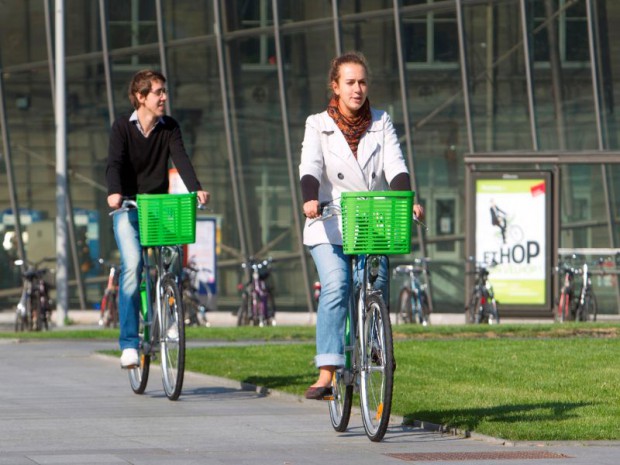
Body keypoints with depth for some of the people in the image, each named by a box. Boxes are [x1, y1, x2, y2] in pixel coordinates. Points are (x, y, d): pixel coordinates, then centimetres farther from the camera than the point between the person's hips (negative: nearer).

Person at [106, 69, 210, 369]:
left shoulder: (169, 128, 3)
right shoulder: (122, 128, -4)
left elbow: (180, 159, -11)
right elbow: (115, 163, -18)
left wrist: (196, 189, -30)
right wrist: (114, 193, -38)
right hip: (128, 208, -3)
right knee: (132, 264, -21)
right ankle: (129, 343, -19)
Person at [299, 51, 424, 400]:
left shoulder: (382, 124, 10)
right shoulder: (319, 125, 5)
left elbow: (395, 166, -4)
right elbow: (310, 167, -11)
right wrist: (310, 200, -32)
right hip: (330, 226, -2)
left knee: (375, 288, -10)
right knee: (335, 289, -20)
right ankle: (327, 373, -25)